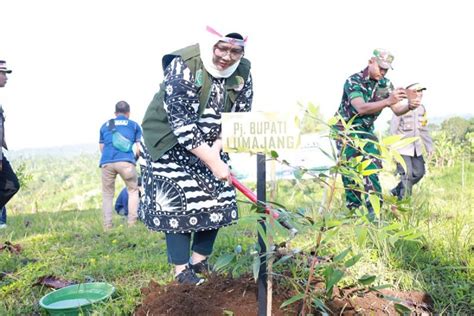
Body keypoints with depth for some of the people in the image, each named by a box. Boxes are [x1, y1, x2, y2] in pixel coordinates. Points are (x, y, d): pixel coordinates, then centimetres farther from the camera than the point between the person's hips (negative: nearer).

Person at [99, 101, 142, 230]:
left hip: (106, 162, 2)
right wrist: (134, 158, 33)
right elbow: (139, 148, 15)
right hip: (126, 161, -2)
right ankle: (132, 222, 7)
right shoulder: (134, 125, 19)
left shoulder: (105, 125, 25)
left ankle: (107, 225, 9)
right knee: (133, 190, 16)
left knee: (107, 194, 16)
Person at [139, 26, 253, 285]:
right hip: (170, 142, -5)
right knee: (178, 202, -8)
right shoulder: (183, 66, -27)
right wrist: (213, 162, -32)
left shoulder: (242, 72, -9)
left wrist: (216, 150, -16)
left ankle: (199, 261, 19)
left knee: (218, 199, 3)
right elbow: (181, 123, -31)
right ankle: (181, 270, 4)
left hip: (210, 145, 6)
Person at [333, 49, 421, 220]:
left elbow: (397, 110, -3)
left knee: (373, 165, -3)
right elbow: (361, 108, -33)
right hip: (346, 130, -6)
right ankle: (352, 210, -6)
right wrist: (387, 101, -45)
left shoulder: (385, 84, 0)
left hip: (367, 130, 6)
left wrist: (409, 106, -25)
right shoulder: (353, 81, -19)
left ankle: (374, 205, 6)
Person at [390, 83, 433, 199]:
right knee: (407, 175, -8)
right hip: (403, 149, -7)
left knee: (419, 173, 10)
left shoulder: (422, 108, 7)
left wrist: (429, 146, 14)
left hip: (416, 149, 7)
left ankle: (396, 191, 25)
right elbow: (393, 130, -11)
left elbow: (424, 129, 15)